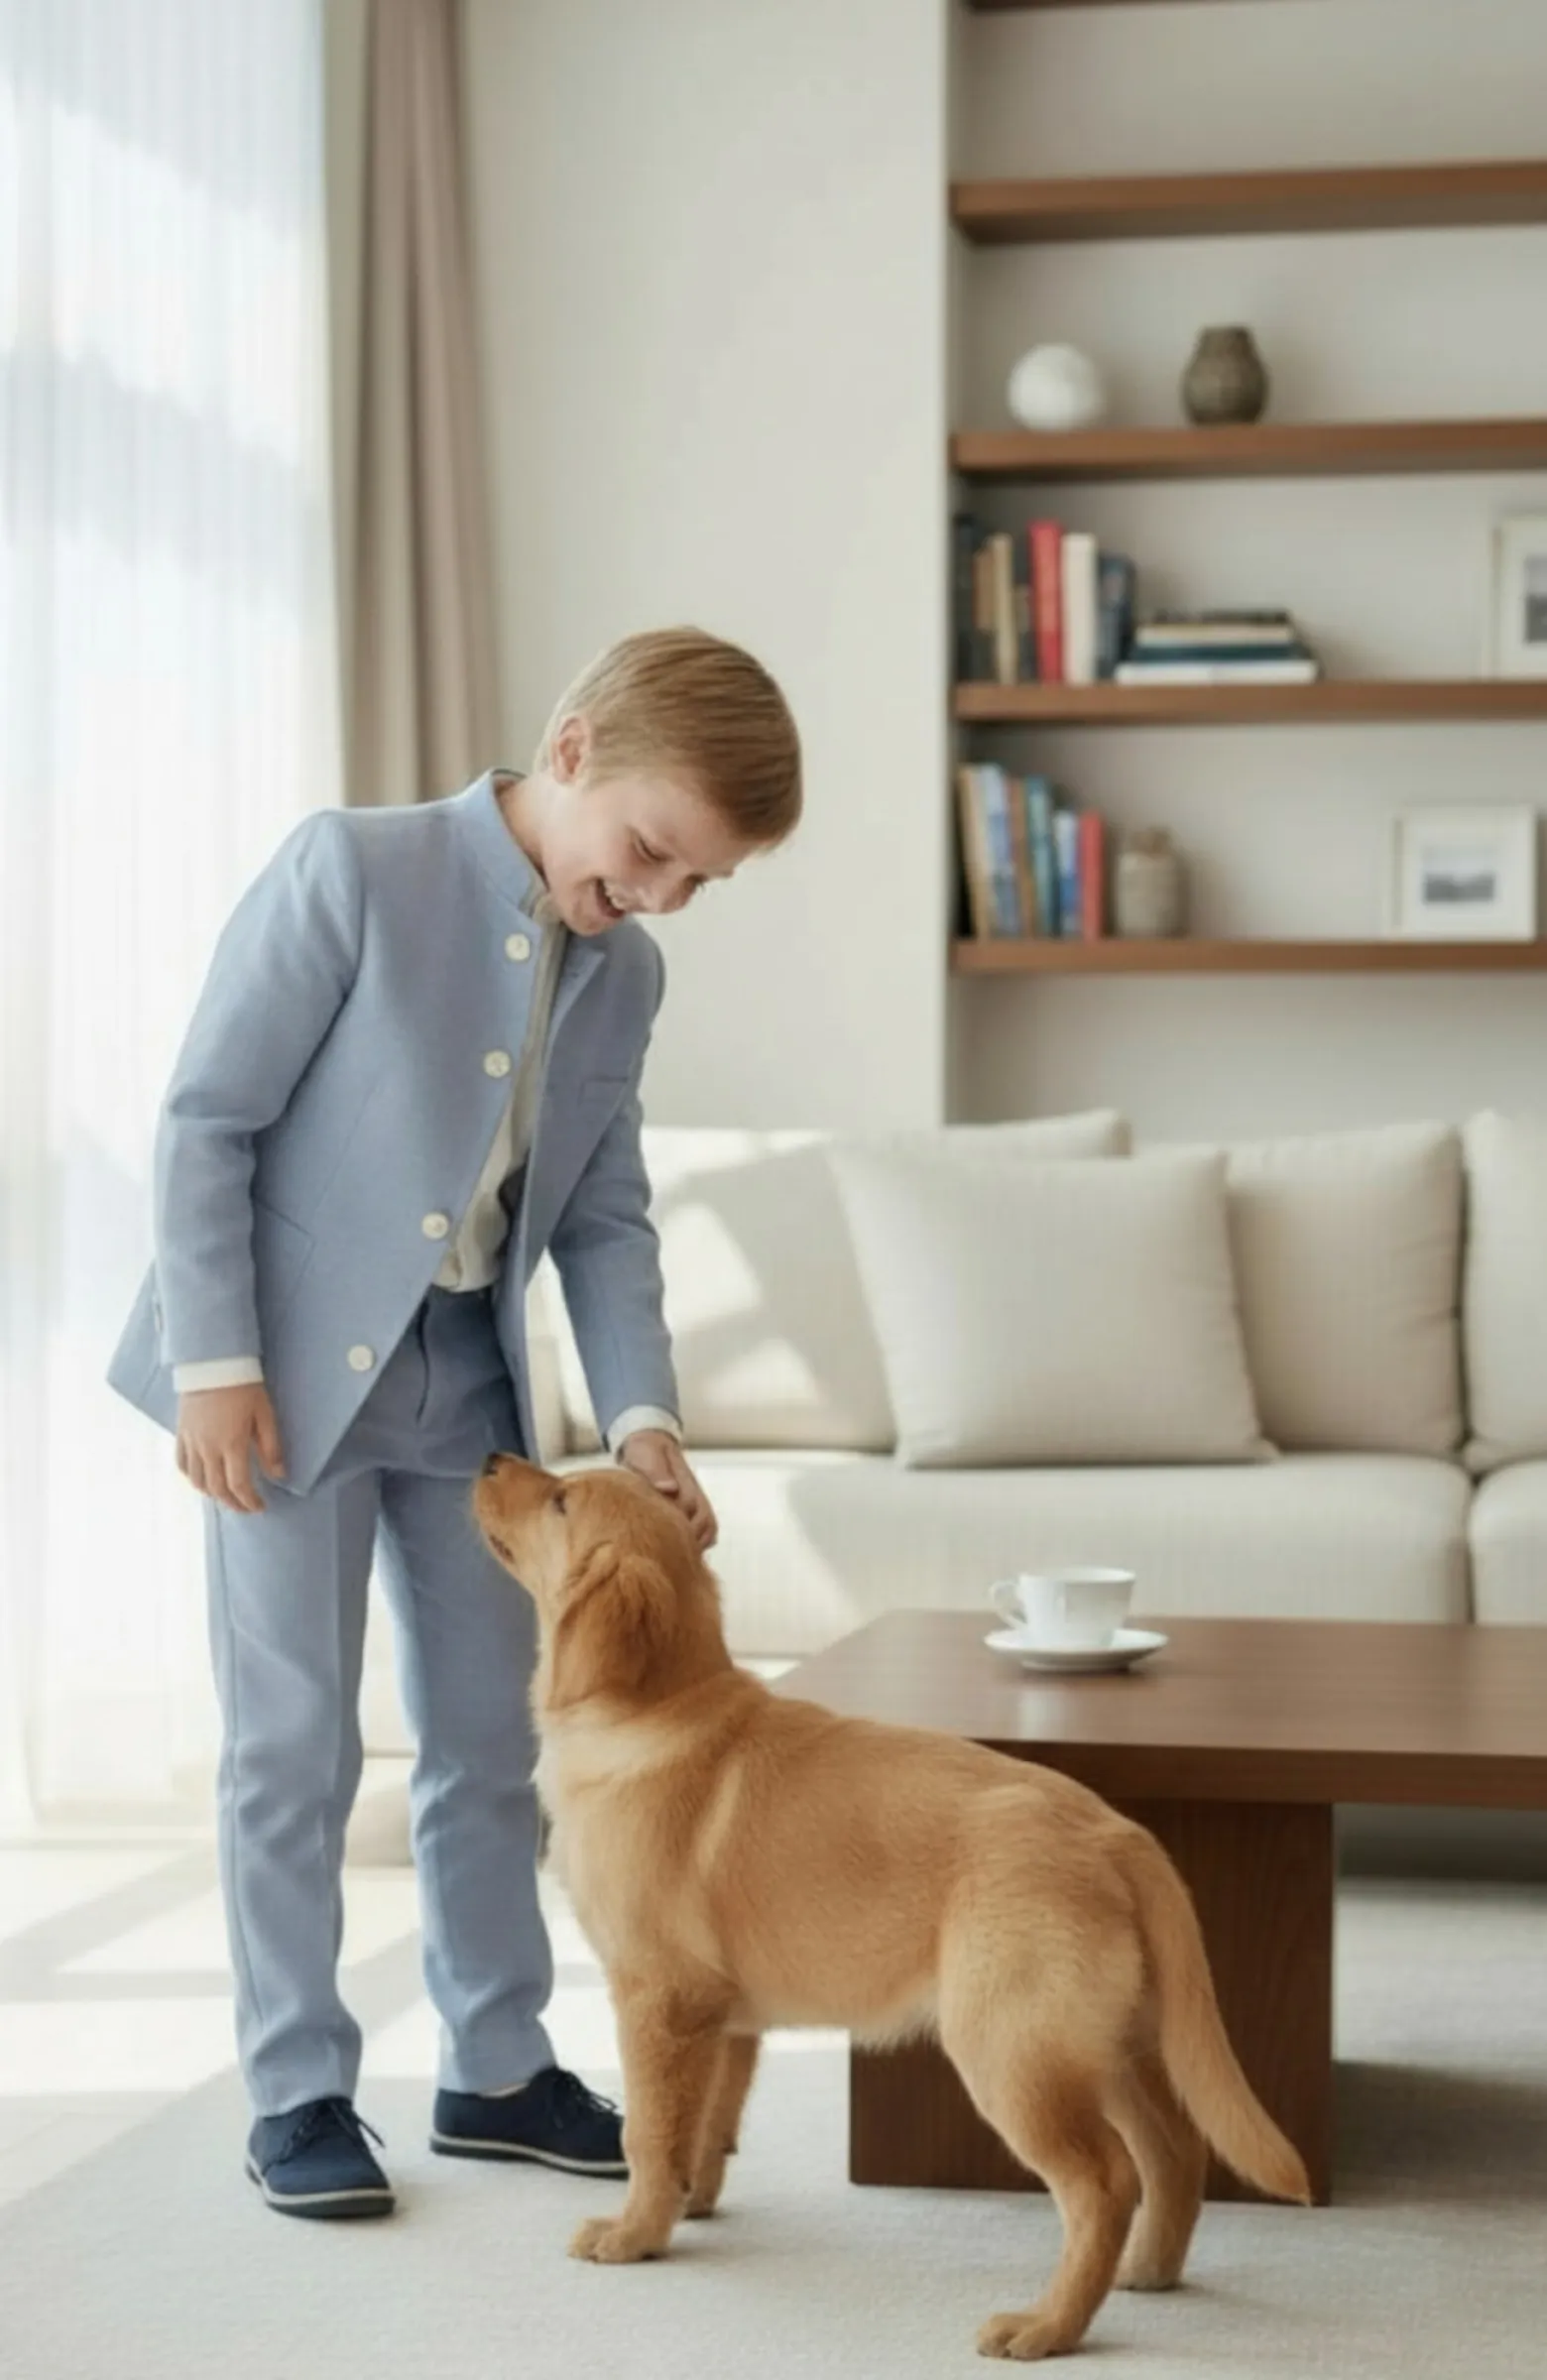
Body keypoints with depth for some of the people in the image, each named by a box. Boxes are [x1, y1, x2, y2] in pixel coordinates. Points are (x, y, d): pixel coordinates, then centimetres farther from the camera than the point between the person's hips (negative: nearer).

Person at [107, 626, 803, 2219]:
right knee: (295, 1741, 0)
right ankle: (297, 2096, 12)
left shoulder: (623, 978, 4)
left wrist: (639, 1414, -6)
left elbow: (605, 1217, 7)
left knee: (490, 1731, 11)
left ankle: (495, 2071, 25)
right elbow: (207, 1119, -14)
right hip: (292, 1369, -6)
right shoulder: (352, 871, -15)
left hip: (467, 1377, 6)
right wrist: (219, 1360, -18)